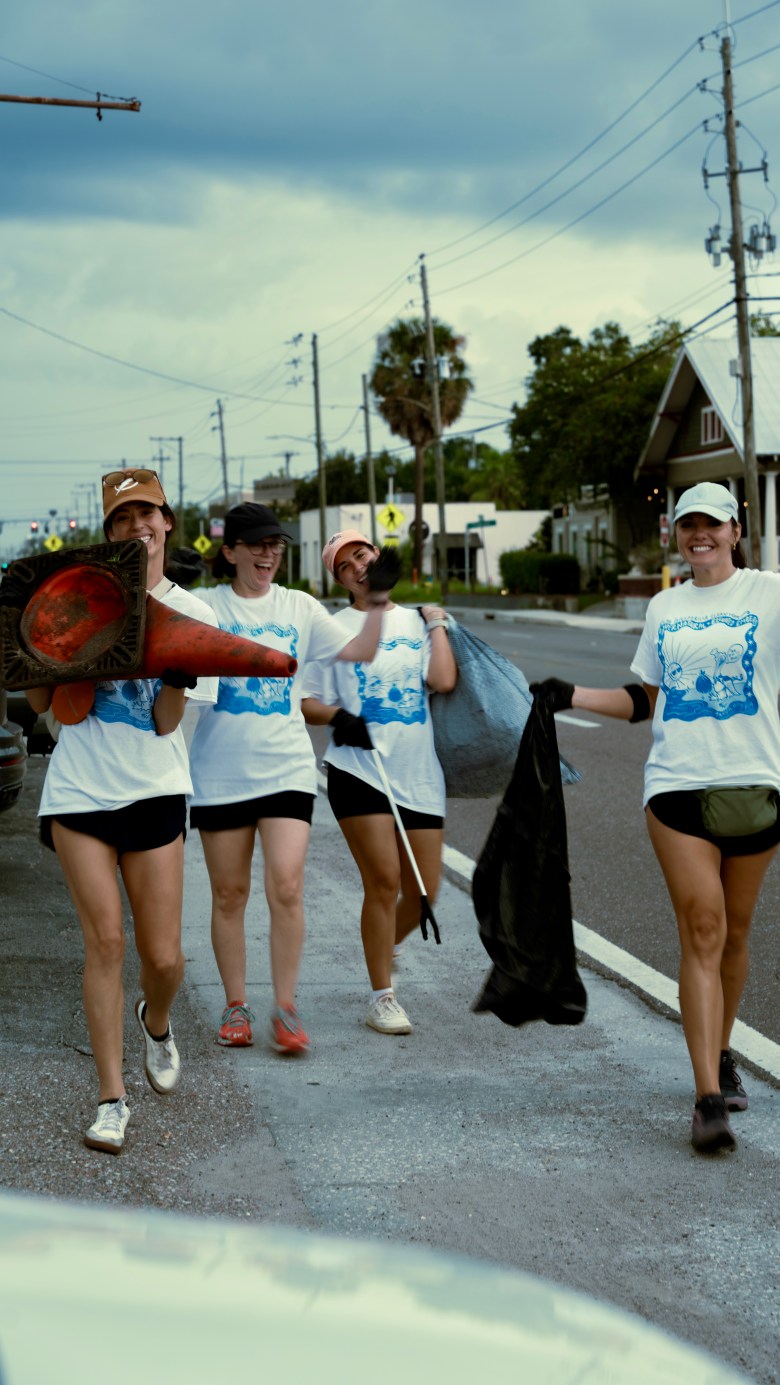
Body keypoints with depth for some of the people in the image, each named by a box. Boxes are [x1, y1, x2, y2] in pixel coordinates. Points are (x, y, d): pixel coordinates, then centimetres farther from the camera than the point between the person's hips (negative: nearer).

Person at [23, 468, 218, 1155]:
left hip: (153, 791, 0)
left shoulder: (194, 615, 2)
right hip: (79, 789, 0)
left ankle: (156, 1022, 38)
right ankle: (112, 1097, 3)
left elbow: (166, 722, -4)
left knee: (163, 956, 1)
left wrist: (180, 669, -21)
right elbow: (40, 701, 4)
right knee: (105, 939, -8)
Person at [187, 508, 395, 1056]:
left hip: (286, 769, 1)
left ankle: (285, 1008, 2)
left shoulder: (299, 607, 8)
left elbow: (359, 652, 7)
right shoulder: (204, 605, 1)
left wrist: (377, 604, -6)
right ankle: (236, 1006, 21)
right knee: (229, 894, 7)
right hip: (219, 773, -1)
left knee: (287, 888, -10)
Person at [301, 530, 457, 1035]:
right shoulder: (333, 629, 4)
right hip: (359, 770, -3)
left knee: (423, 890, 4)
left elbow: (443, 680, -6)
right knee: (384, 880, -10)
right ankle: (382, 996, 4)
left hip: (419, 772, 3)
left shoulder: (416, 621, 11)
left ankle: (387, 946, 36)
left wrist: (437, 624, 2)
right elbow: (306, 703, 4)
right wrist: (337, 717, -15)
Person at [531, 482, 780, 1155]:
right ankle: (709, 1099, -10)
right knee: (702, 931, -8)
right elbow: (646, 700, 21)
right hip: (678, 787, 1)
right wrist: (572, 695, 14)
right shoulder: (664, 608, 14)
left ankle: (721, 1055, 31)